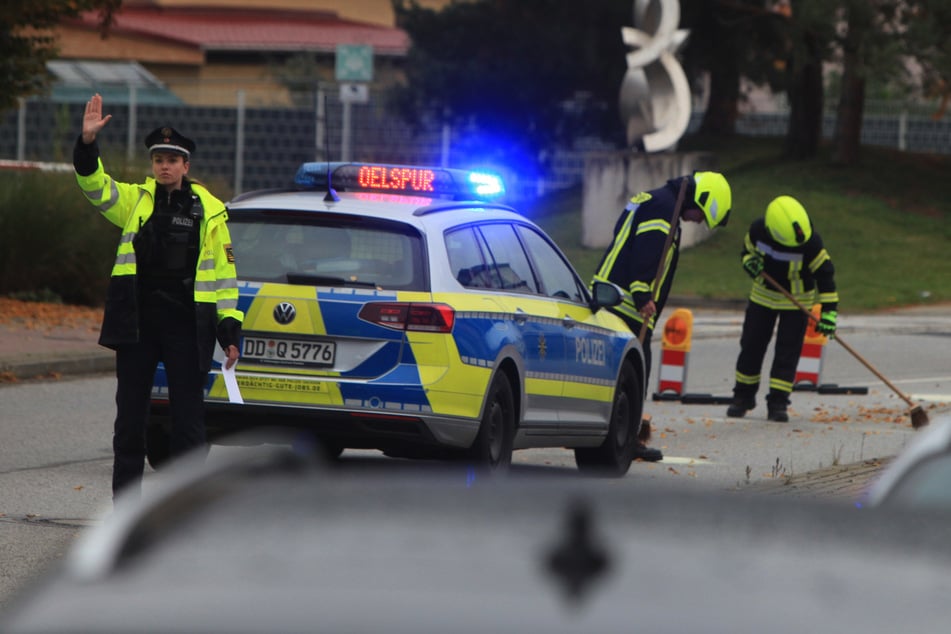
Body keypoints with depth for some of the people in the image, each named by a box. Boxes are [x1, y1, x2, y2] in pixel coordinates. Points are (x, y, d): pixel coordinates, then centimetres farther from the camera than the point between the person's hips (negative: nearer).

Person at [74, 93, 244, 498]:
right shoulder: (135, 200, 7)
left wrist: (229, 330, -1)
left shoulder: (209, 212, 4)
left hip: (187, 326, -1)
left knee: (188, 416, 1)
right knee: (130, 415, 6)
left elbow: (224, 273, 5)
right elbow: (95, 185, -9)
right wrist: (87, 143, -26)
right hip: (137, 325, 1)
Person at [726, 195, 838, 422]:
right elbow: (747, 251, 1)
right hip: (764, 294, 3)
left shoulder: (810, 241, -28)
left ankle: (777, 402, -3)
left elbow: (825, 273, -21)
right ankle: (743, 396, 20)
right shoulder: (758, 230, -20)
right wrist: (749, 261, -24)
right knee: (751, 346, 5)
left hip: (797, 302, -3)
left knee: (787, 352, -7)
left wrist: (829, 310, -24)